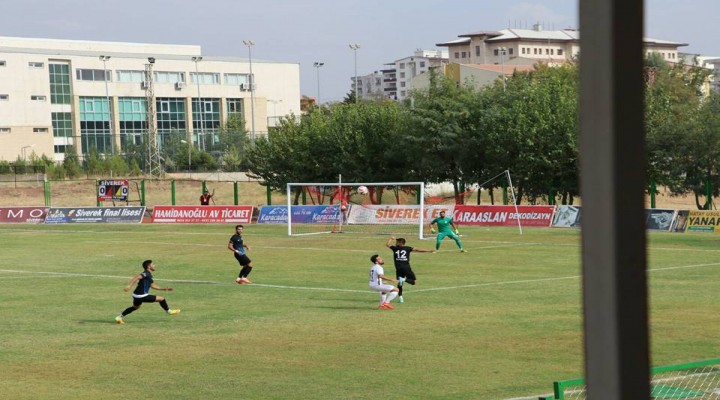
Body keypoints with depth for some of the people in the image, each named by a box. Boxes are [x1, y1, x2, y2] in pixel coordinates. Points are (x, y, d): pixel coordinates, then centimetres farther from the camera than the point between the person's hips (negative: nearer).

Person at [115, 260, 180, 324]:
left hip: (136, 295, 10)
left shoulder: (149, 276, 16)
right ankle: (169, 311, 20)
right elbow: (137, 277, -28)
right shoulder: (146, 274, -15)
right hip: (142, 296, -10)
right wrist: (129, 285, -38)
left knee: (135, 307, 35)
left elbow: (153, 285, 25)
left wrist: (164, 289, 25)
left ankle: (119, 317, 33)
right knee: (161, 299, 0)